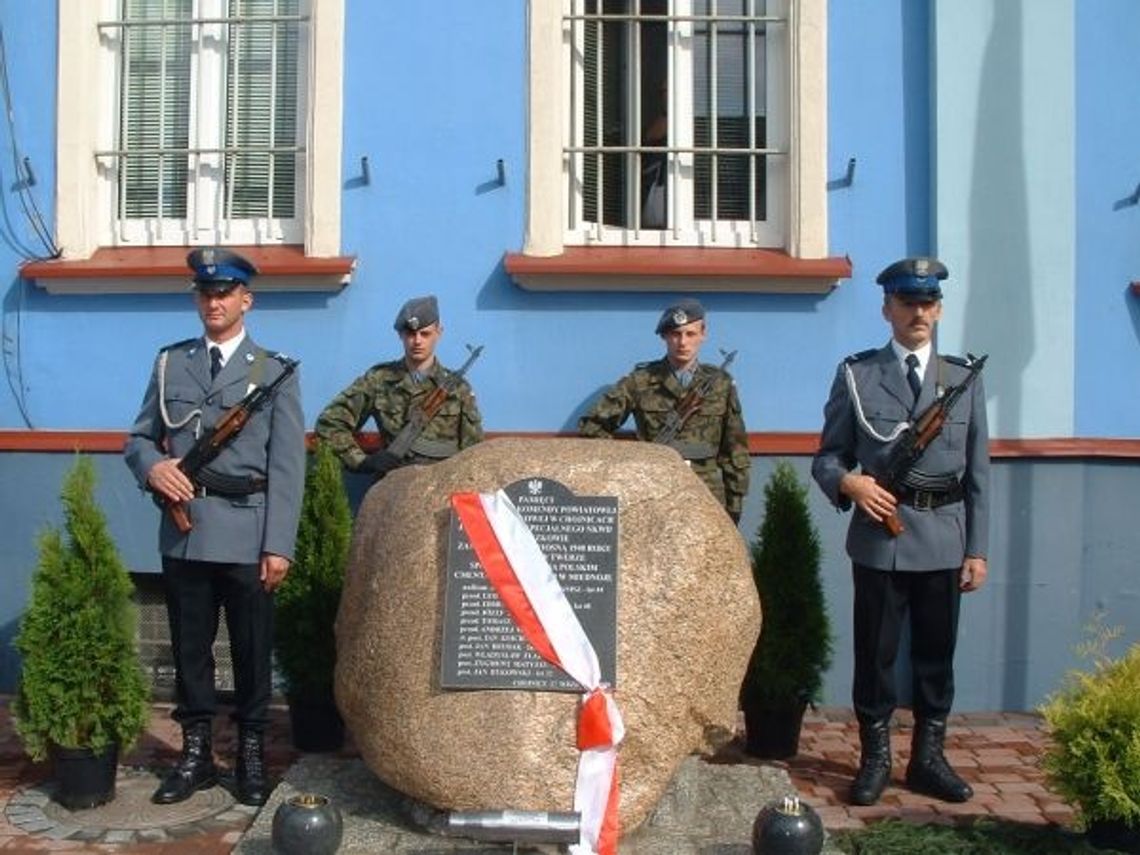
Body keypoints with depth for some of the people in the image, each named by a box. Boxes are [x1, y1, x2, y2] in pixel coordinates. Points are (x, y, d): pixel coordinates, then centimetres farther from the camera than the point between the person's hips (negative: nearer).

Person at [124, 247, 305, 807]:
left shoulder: (275, 373, 3)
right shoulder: (169, 363, 12)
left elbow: (286, 466, -2)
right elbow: (138, 438, 14)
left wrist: (279, 545, -9)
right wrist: (152, 465, -11)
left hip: (246, 536, -2)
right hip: (183, 532, 3)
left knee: (252, 650, 5)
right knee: (189, 647, 10)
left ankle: (252, 755, 18)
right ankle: (196, 754, 22)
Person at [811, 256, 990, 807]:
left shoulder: (964, 378, 8)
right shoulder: (857, 374, 2)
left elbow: (978, 473, 7)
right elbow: (827, 456, 4)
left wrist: (977, 550, 4)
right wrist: (849, 482, -19)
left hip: (943, 539, 2)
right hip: (880, 535, -2)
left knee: (936, 654, 11)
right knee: (875, 652, 6)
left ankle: (928, 757, 26)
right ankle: (875, 758, 20)